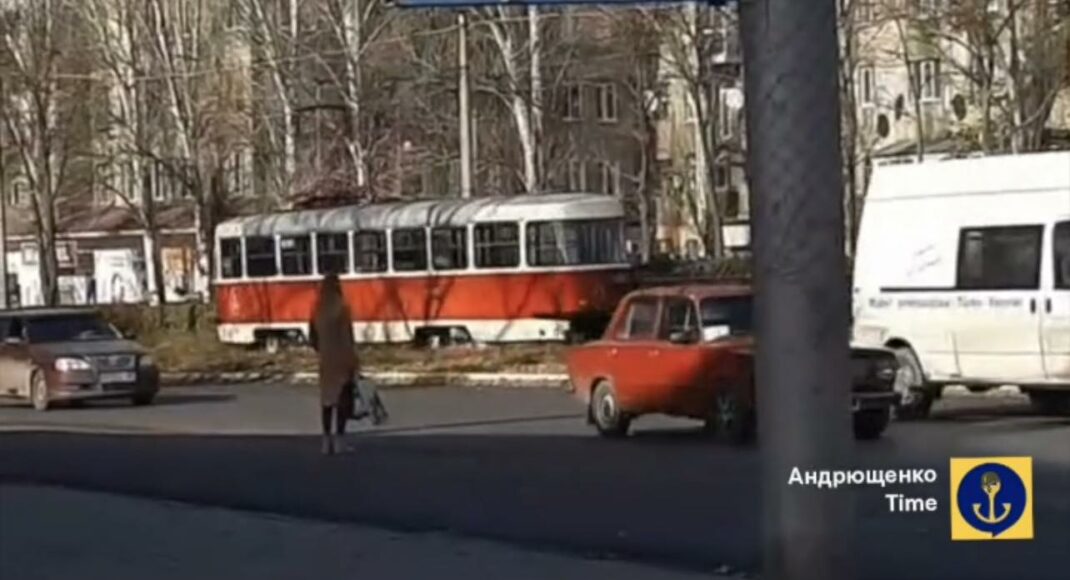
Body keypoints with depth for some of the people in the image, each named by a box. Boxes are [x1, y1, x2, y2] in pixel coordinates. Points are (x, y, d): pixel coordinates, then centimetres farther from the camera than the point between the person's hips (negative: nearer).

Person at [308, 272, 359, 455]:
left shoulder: (317, 309, 4)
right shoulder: (341, 307, -13)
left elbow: (312, 337, 9)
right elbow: (347, 336, -14)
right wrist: (354, 360, -7)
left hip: (326, 361, 5)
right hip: (342, 359, -5)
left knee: (327, 398, 11)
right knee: (343, 399, -1)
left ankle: (327, 440, 11)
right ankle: (339, 439, -4)